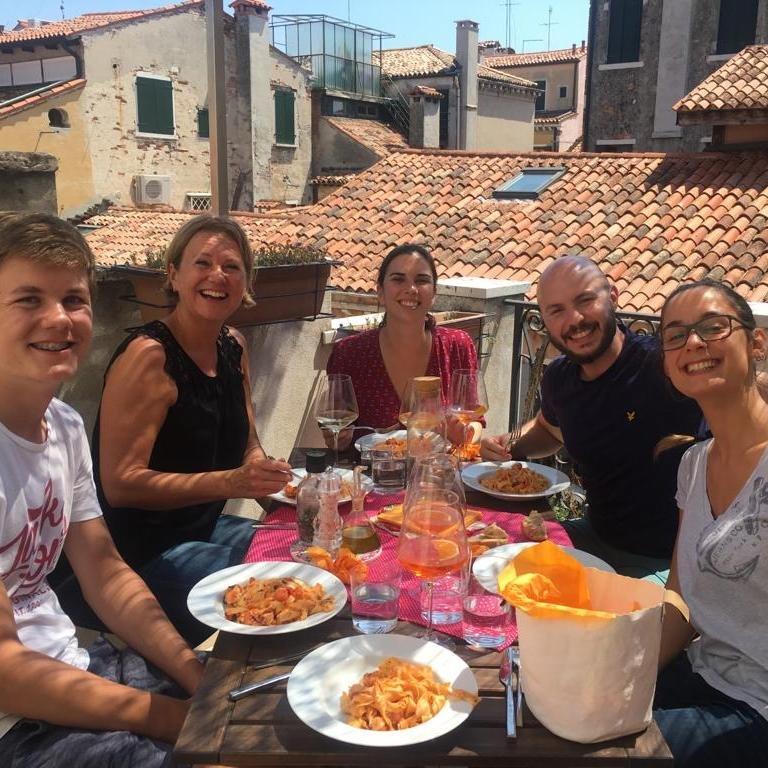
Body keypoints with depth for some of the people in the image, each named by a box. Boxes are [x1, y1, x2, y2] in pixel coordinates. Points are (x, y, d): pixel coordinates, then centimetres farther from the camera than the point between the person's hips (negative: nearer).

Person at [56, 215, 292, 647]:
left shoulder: (234, 347, 5)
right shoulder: (148, 355, -20)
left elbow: (248, 447, 14)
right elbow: (119, 484, -23)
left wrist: (272, 481, -7)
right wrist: (228, 482, -33)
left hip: (205, 528, 8)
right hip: (142, 552, -8)